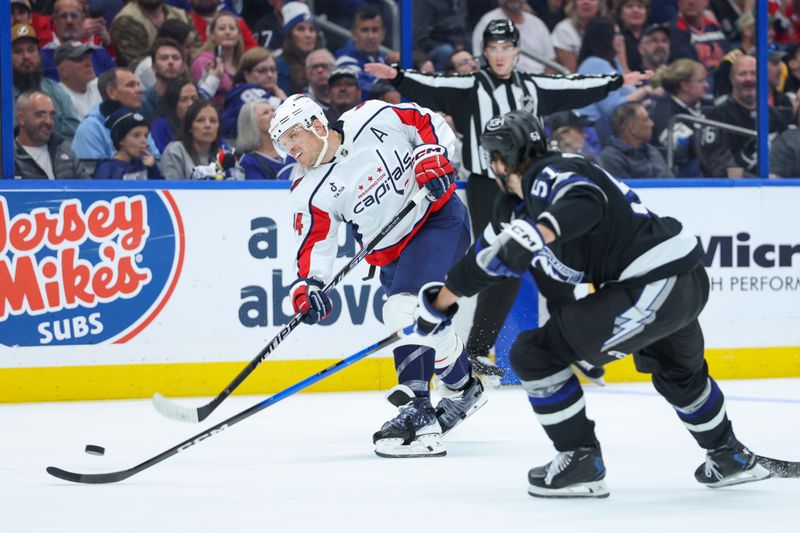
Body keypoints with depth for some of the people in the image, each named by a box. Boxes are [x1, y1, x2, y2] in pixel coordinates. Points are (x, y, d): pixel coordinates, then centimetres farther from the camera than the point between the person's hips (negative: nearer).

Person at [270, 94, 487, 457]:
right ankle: (464, 386, 41)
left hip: (439, 219, -6)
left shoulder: (375, 119, -15)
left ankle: (418, 416, -27)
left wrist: (431, 155, -18)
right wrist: (308, 285, -25)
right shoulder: (310, 193, -7)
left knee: (405, 309, -23)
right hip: (393, 255, 6)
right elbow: (314, 246, -9)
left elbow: (430, 124, -3)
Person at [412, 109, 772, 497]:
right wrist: (441, 300, 39)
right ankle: (730, 458, 52)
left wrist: (537, 233, -46)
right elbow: (489, 256, 30)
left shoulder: (548, 176, -10)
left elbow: (585, 203, -32)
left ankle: (580, 462, 2)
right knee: (678, 373, 38)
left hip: (651, 289, -11)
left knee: (535, 353, -5)